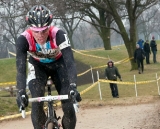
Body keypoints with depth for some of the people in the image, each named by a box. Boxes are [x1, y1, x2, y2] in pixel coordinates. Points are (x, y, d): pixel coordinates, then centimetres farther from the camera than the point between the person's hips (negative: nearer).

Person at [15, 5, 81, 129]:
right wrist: (21, 92, -51)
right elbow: (21, 69, -36)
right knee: (37, 104, -21)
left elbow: (70, 63, -41)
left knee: (68, 106, -13)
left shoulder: (58, 35, -36)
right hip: (38, 66, 1)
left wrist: (73, 87, -56)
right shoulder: (24, 39, -33)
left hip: (58, 65, 0)